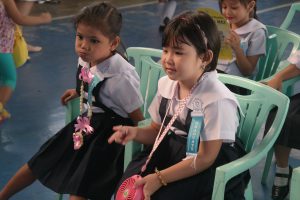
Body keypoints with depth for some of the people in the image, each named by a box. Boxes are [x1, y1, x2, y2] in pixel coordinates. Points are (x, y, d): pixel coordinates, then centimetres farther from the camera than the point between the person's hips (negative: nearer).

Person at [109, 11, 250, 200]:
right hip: (170, 151, 6)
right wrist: (135, 132, -11)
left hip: (210, 165, -6)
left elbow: (205, 158, -21)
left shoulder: (217, 99, -24)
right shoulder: (166, 84, -2)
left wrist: (160, 178, -22)